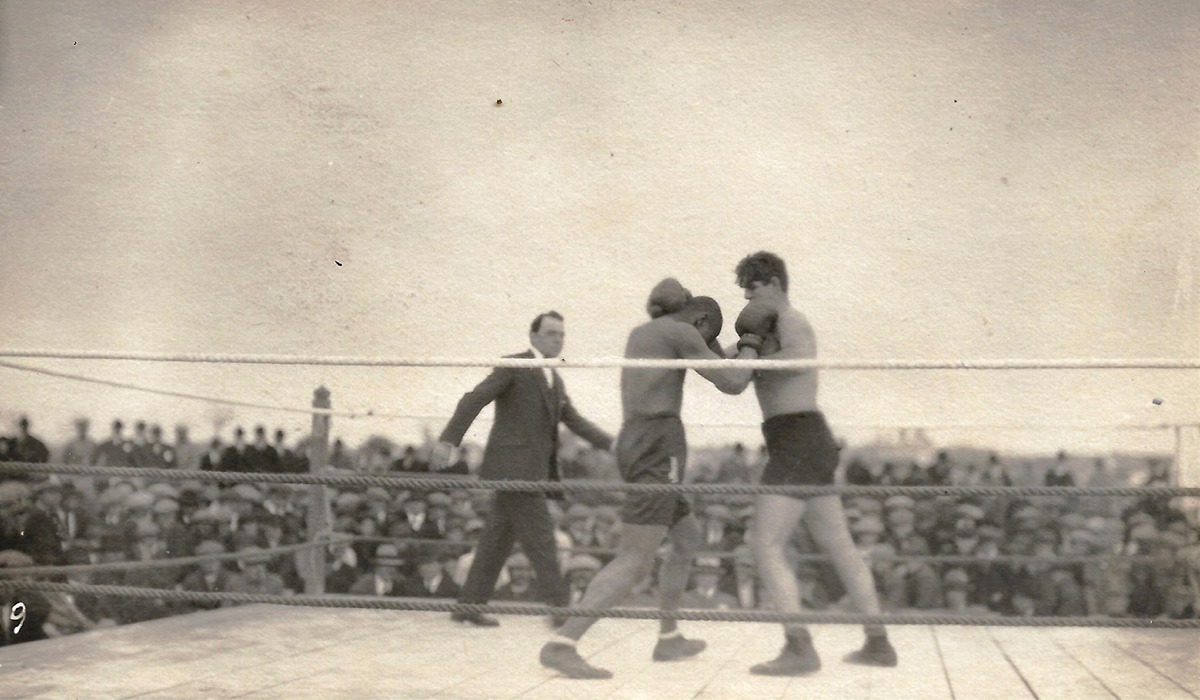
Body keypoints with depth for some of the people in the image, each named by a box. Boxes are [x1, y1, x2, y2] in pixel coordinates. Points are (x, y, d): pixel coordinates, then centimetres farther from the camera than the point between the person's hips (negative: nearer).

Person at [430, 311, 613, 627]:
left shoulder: (554, 380, 20)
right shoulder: (513, 365, -6)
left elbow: (575, 422, 16)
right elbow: (473, 401, -13)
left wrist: (612, 444, 2)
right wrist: (447, 440, -24)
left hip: (530, 470, 8)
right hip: (512, 467, -8)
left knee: (498, 539, 9)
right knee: (539, 536, -9)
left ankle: (468, 605, 15)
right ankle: (559, 607, -7)